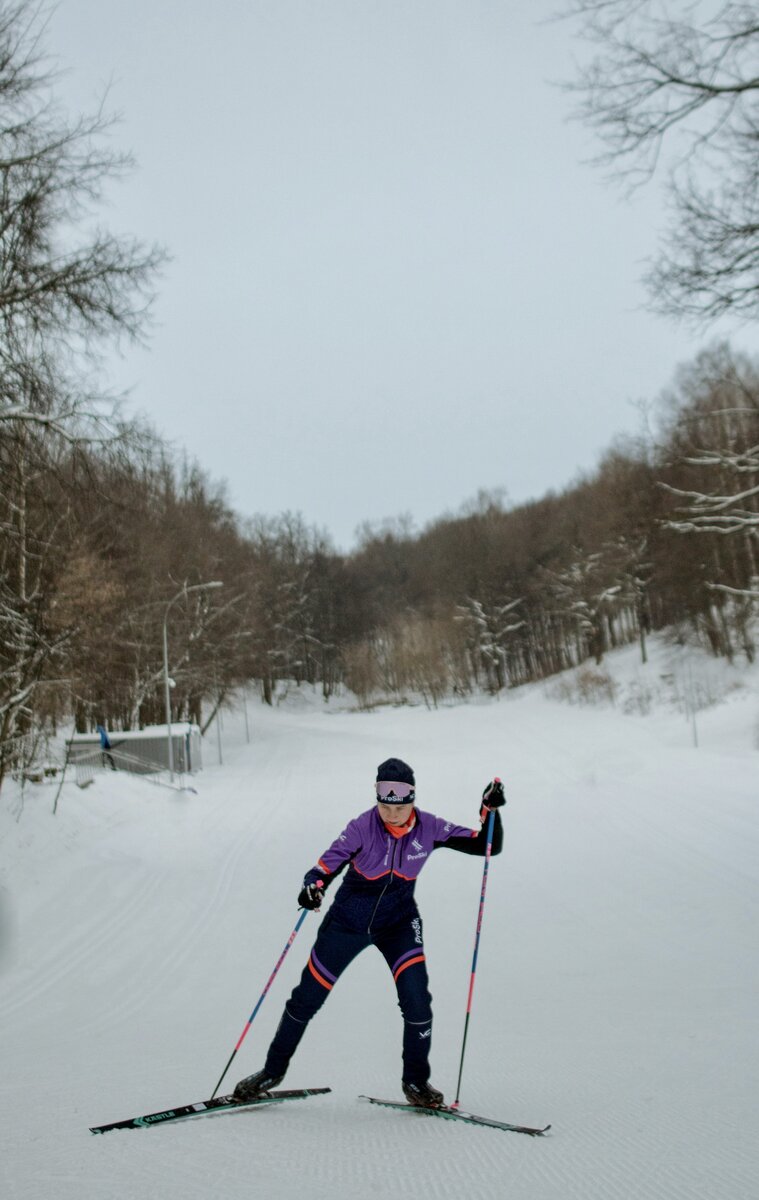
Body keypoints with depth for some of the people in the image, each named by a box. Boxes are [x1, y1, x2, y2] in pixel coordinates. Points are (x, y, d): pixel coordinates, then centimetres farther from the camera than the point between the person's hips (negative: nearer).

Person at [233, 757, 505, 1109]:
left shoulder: (429, 828, -17)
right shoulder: (362, 828, -24)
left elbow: (487, 846, -13)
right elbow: (324, 868, -25)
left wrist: (490, 810, -29)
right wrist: (312, 888, -47)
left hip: (399, 923, 1)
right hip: (348, 921, -1)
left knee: (416, 998, -18)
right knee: (307, 998, 7)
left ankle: (415, 1081, 5)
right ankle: (273, 1070, 30)